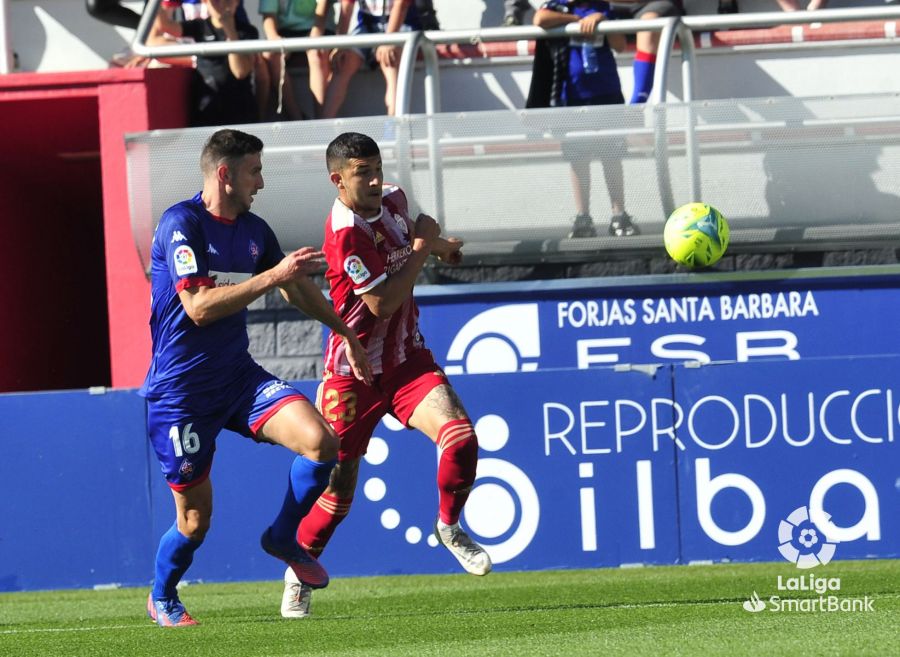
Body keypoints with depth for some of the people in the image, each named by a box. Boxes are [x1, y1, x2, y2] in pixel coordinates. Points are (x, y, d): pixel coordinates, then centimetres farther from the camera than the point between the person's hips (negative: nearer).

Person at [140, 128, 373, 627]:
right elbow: (199, 306, -25)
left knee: (320, 440, -18)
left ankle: (282, 537, 7)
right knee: (195, 519, -1)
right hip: (180, 391, -6)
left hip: (238, 376, 6)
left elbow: (296, 286, 27)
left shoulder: (254, 230, 8)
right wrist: (273, 276, -25)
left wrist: (344, 332, 34)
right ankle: (162, 599, 29)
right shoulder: (181, 224, -14)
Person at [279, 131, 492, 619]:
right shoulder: (346, 231, -22)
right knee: (339, 487, 0)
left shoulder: (393, 200, 2)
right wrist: (422, 250, -17)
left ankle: (449, 526, 7)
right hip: (355, 371, -5)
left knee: (460, 436, -19)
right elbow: (381, 303, -24)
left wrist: (436, 244, 11)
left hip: (406, 358, 5)